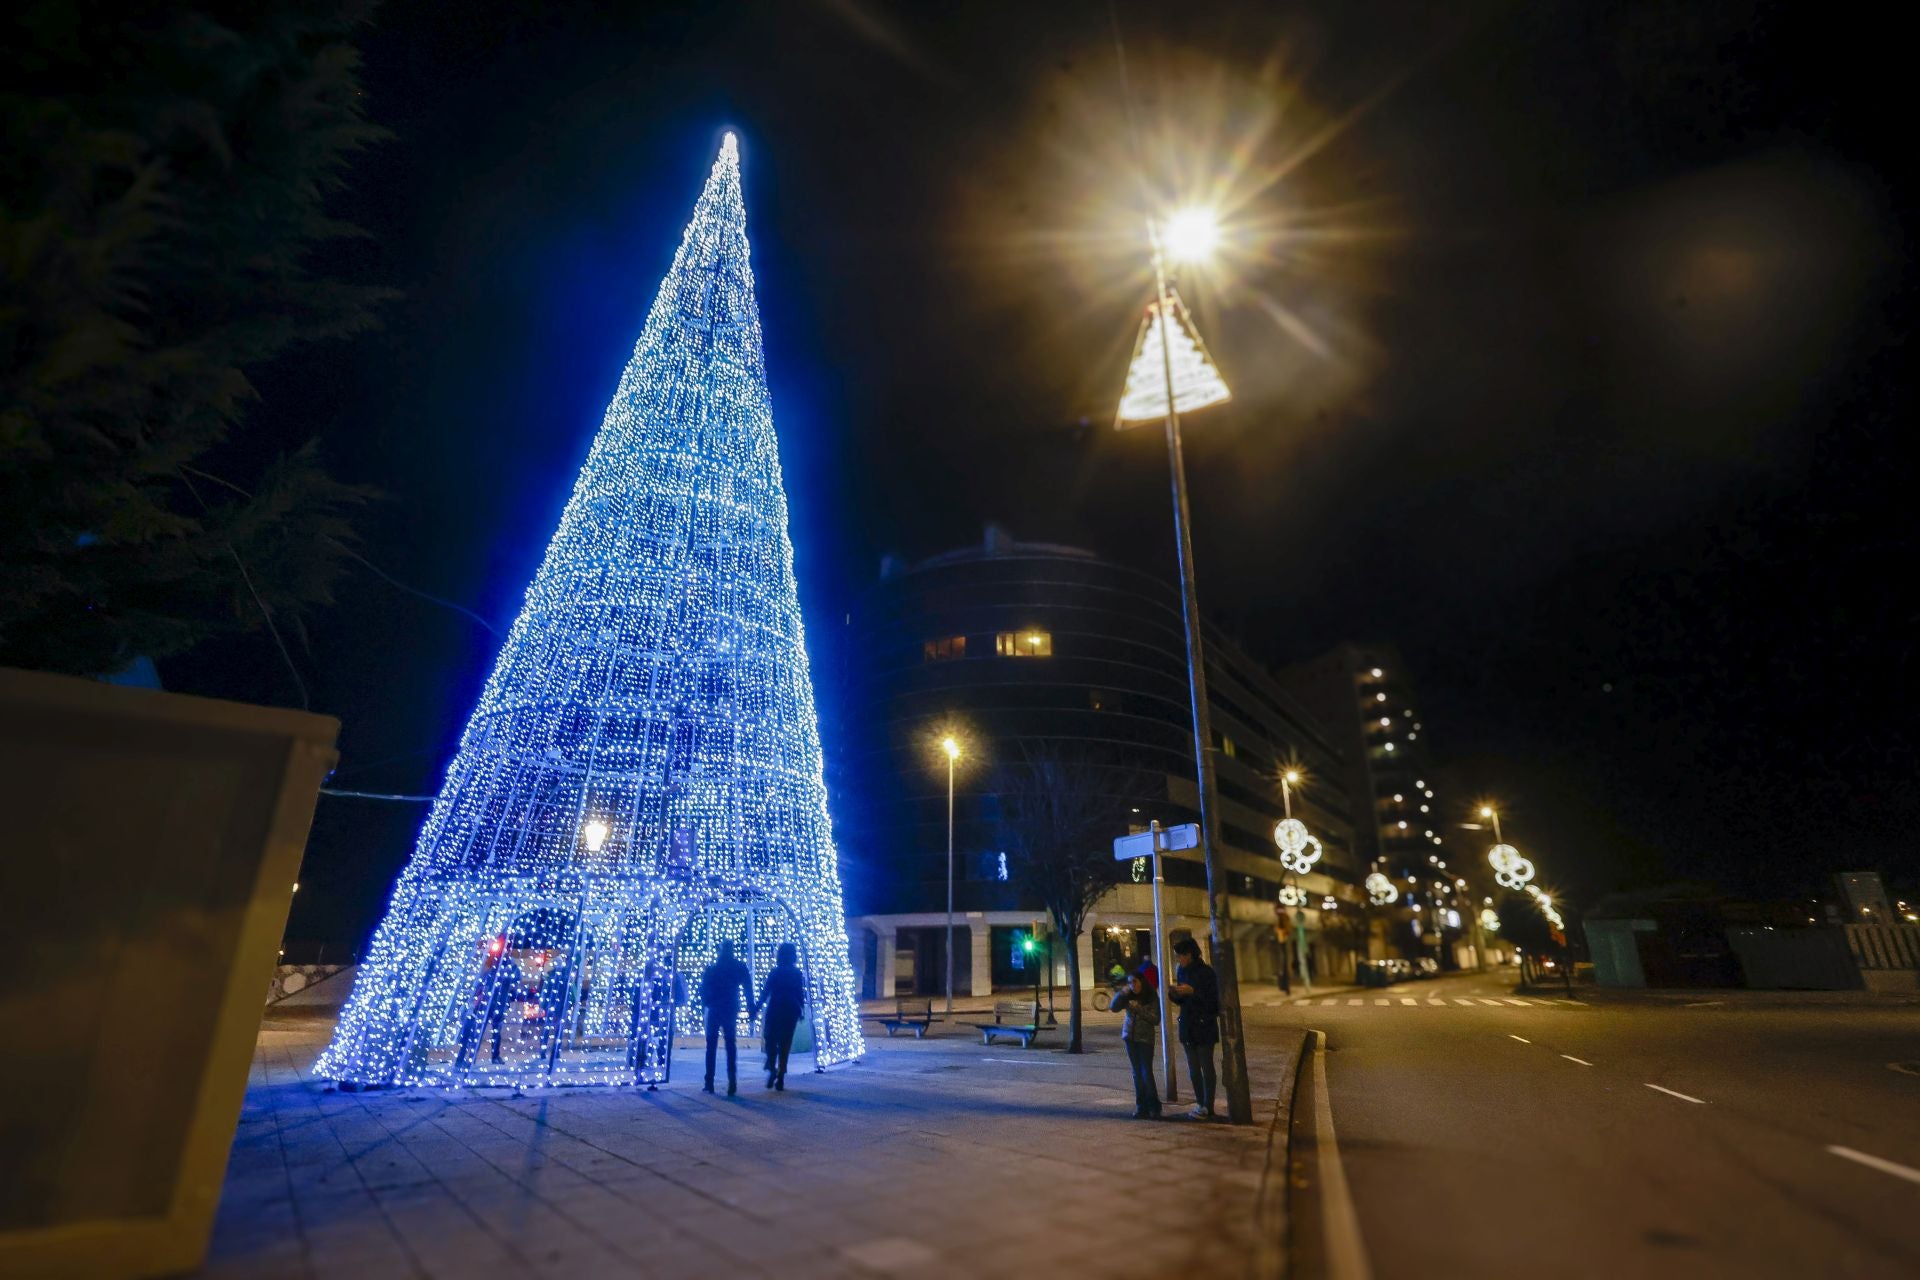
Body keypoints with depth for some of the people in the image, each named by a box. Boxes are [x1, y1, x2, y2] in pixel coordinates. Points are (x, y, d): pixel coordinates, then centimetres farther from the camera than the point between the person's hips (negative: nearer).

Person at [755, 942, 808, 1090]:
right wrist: (800, 1011, 13)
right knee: (785, 1045, 7)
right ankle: (780, 1079, 3)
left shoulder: (775, 973, -4)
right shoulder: (798, 974, 2)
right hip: (791, 1013, 2)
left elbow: (765, 992, -6)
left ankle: (772, 1069, -12)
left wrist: (758, 1008, -2)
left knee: (771, 1041, 10)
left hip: (774, 1012, -2)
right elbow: (801, 995, 4)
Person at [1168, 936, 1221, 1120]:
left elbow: (1214, 998, -14)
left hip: (1204, 1024, -6)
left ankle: (1208, 1107, 6)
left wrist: (1193, 991, -22)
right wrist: (1174, 993, -6)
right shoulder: (1181, 971, 7)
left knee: (1206, 1066, 0)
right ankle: (1200, 1104, 18)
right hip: (1187, 1025, 6)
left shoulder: (1206, 971, -13)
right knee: (1193, 1068, 9)